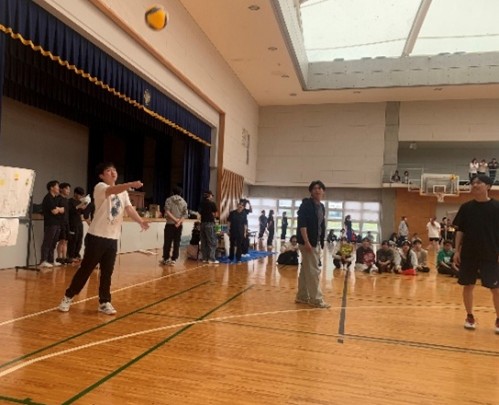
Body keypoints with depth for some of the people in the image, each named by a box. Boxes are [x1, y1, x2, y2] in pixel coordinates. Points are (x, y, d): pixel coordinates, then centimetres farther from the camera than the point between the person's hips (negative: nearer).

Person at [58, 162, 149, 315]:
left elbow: (129, 208, 0)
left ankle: (104, 302, 19)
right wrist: (131, 184, -48)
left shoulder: (123, 192, 12)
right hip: (96, 236, -5)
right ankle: (68, 297, 21)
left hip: (113, 238, 6)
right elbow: (113, 190, -31)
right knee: (86, 269, 3)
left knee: (107, 272, 9)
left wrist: (141, 221, -18)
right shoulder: (100, 187, -8)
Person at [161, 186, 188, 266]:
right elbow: (185, 214, -1)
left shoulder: (169, 200, 1)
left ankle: (166, 259, 12)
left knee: (167, 242, 5)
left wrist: (175, 219, -11)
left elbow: (167, 212, -11)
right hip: (179, 225, 2)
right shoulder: (183, 202, 8)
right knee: (176, 243, 5)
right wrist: (179, 221, -10)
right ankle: (173, 260, 4)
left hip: (170, 224, -2)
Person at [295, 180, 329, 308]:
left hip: (316, 242, 8)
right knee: (313, 271, -4)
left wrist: (321, 242, 13)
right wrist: (306, 242, -23)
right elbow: (301, 224, -18)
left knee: (305, 270, 14)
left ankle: (302, 296, 23)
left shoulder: (321, 207, 13)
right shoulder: (306, 204, -11)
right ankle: (316, 299, 4)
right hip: (308, 242, -8)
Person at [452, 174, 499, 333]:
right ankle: (470, 317, 22)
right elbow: (460, 230, 6)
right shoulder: (466, 207, 2)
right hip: (468, 254, 2)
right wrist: (457, 250, 0)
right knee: (468, 286, 7)